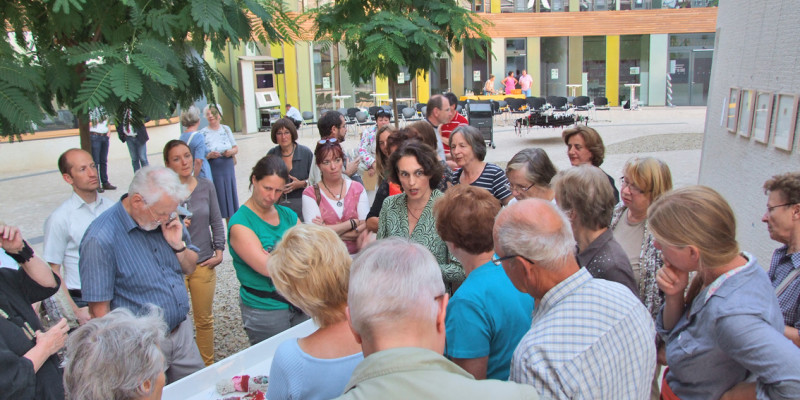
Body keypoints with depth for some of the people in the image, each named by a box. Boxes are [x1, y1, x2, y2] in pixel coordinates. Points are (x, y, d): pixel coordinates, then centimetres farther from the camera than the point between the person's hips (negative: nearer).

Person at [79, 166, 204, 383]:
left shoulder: (167, 220, -2)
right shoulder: (101, 239, -21)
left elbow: (190, 268, 9)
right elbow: (99, 310, -17)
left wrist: (178, 245, -12)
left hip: (183, 331, 6)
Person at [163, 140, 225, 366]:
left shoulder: (206, 187, 2)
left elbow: (216, 222, 7)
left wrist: (219, 250, 0)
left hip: (203, 263, 3)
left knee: (204, 320, 15)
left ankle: (208, 366, 31)